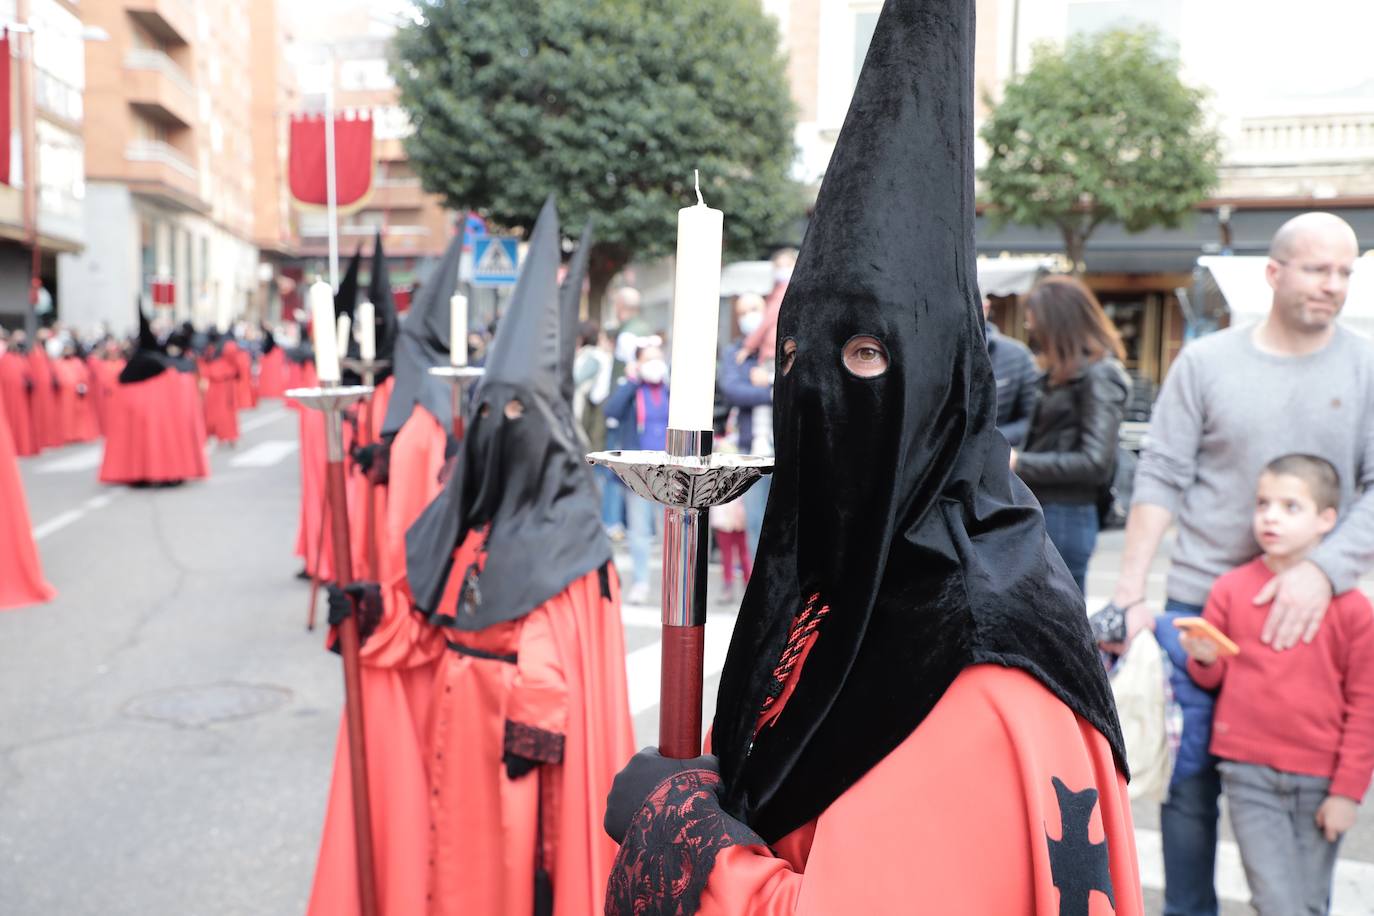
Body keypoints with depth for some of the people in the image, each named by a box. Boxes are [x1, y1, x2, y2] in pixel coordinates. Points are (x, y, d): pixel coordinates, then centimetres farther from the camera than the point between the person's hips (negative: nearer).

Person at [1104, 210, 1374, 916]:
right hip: (1199, 606, 0)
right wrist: (1130, 593, -7)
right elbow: (1160, 479, -1)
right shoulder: (1204, 362, 1)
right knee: (1189, 782, 8)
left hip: (1315, 612, 1)